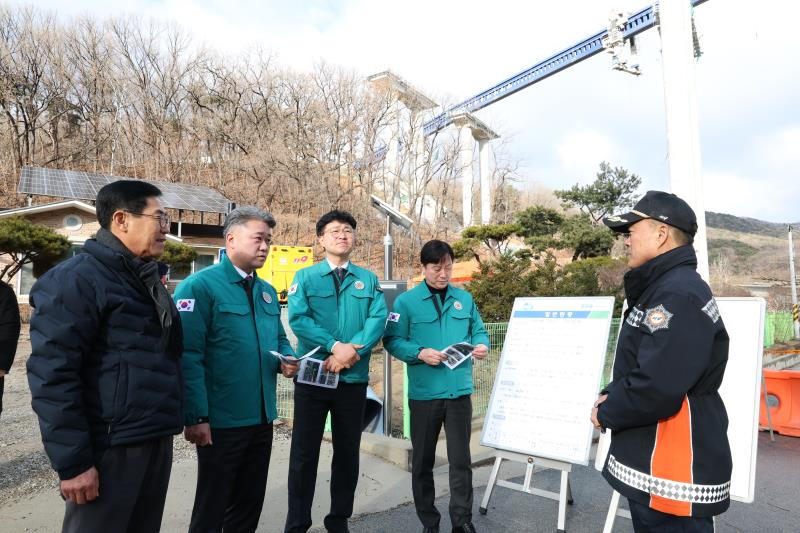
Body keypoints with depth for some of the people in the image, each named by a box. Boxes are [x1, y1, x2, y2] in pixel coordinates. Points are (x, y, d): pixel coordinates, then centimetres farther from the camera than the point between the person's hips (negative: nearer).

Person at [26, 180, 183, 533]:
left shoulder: (145, 279, 13)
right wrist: (72, 462, -18)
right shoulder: (78, 279, -13)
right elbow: (52, 374, -18)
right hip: (110, 448, -8)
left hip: (156, 443, 8)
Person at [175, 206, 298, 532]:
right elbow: (188, 356, -18)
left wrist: (286, 360, -2)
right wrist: (196, 417, -21)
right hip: (221, 421, -7)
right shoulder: (200, 285, -13)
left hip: (262, 418, 7)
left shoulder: (267, 292, 11)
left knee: (250, 502, 22)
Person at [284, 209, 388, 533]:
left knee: (348, 451, 13)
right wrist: (336, 346, -21)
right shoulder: (305, 276, 3)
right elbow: (298, 319, -11)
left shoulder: (368, 280, 8)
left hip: (354, 378, 2)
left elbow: (378, 319, -5)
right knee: (304, 452, 6)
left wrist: (353, 351, -20)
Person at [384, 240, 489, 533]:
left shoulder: (465, 299, 7)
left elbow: (478, 331, 13)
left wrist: (482, 345, -9)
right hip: (424, 393, -2)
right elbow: (392, 340, -7)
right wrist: (420, 353, -22)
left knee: (461, 459, 10)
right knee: (422, 461, 12)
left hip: (460, 391, 2)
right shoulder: (406, 301, -5)